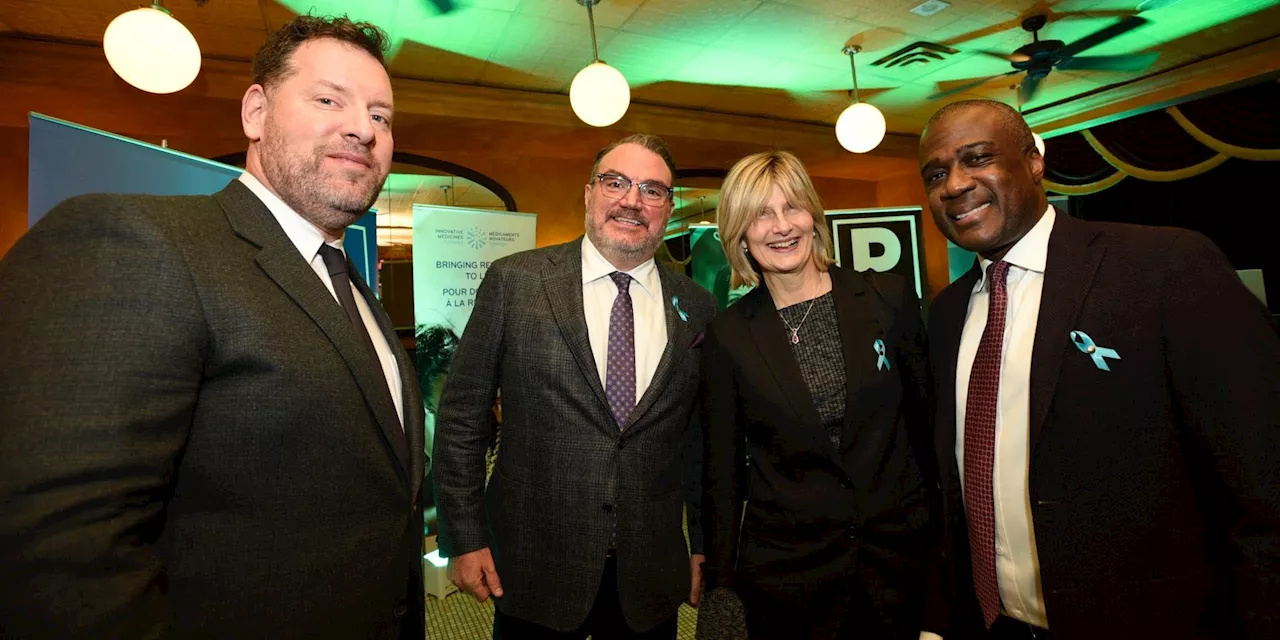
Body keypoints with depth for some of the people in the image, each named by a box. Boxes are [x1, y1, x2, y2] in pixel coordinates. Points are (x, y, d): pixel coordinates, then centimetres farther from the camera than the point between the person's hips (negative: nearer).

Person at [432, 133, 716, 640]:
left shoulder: (695, 307, 0)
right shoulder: (514, 281, -7)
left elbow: (702, 441, 6)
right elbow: (461, 416, -4)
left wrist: (704, 549, 9)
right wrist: (464, 539, -4)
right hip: (533, 570, -1)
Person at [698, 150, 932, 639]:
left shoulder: (890, 297, -5)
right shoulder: (729, 335, -7)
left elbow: (924, 415, 4)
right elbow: (722, 468, -2)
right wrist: (721, 580, 1)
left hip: (899, 550, 2)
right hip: (784, 566, -1)